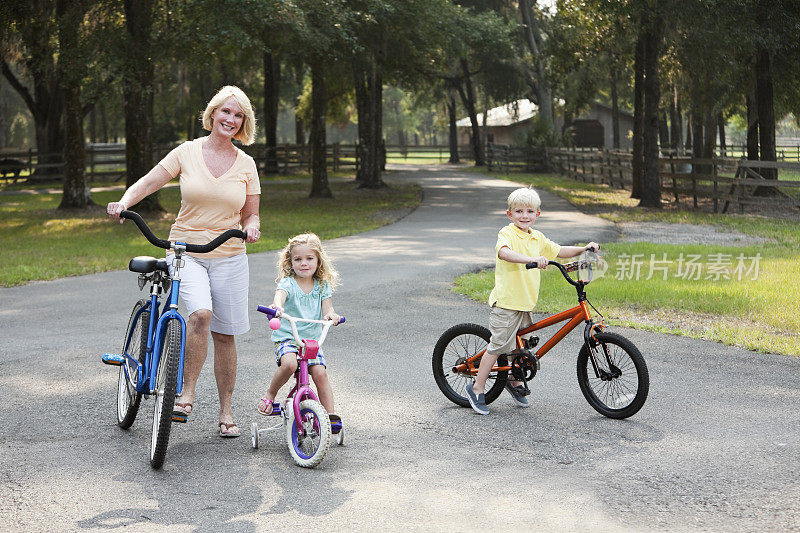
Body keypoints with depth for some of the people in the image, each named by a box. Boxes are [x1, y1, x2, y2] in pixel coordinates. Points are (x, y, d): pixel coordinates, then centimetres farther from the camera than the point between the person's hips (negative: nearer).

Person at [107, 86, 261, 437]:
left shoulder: (245, 164, 4)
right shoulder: (188, 152, 0)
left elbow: (251, 214, 9)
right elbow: (148, 183, -2)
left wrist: (251, 227, -14)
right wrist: (124, 202, -21)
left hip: (229, 256, 2)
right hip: (186, 251, -2)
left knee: (224, 334, 5)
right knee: (200, 313, -28)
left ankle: (226, 412, 19)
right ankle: (188, 392, -12)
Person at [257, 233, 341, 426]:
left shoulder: (322, 286, 8)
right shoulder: (288, 283, -5)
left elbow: (327, 307, -1)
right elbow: (280, 294, -27)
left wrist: (330, 314, -27)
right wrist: (277, 306, -52)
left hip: (312, 339, 3)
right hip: (287, 338, -3)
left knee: (320, 372, -18)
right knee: (289, 364, -31)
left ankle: (330, 414, -9)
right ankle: (270, 395, -6)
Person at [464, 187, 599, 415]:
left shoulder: (537, 238, 12)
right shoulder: (507, 233, -12)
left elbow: (559, 251, 21)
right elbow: (504, 252, -34)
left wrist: (584, 249, 7)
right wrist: (530, 259, -48)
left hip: (526, 303, 8)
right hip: (505, 302, -8)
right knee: (497, 347, -4)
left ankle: (514, 383, 35)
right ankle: (476, 389, 5)